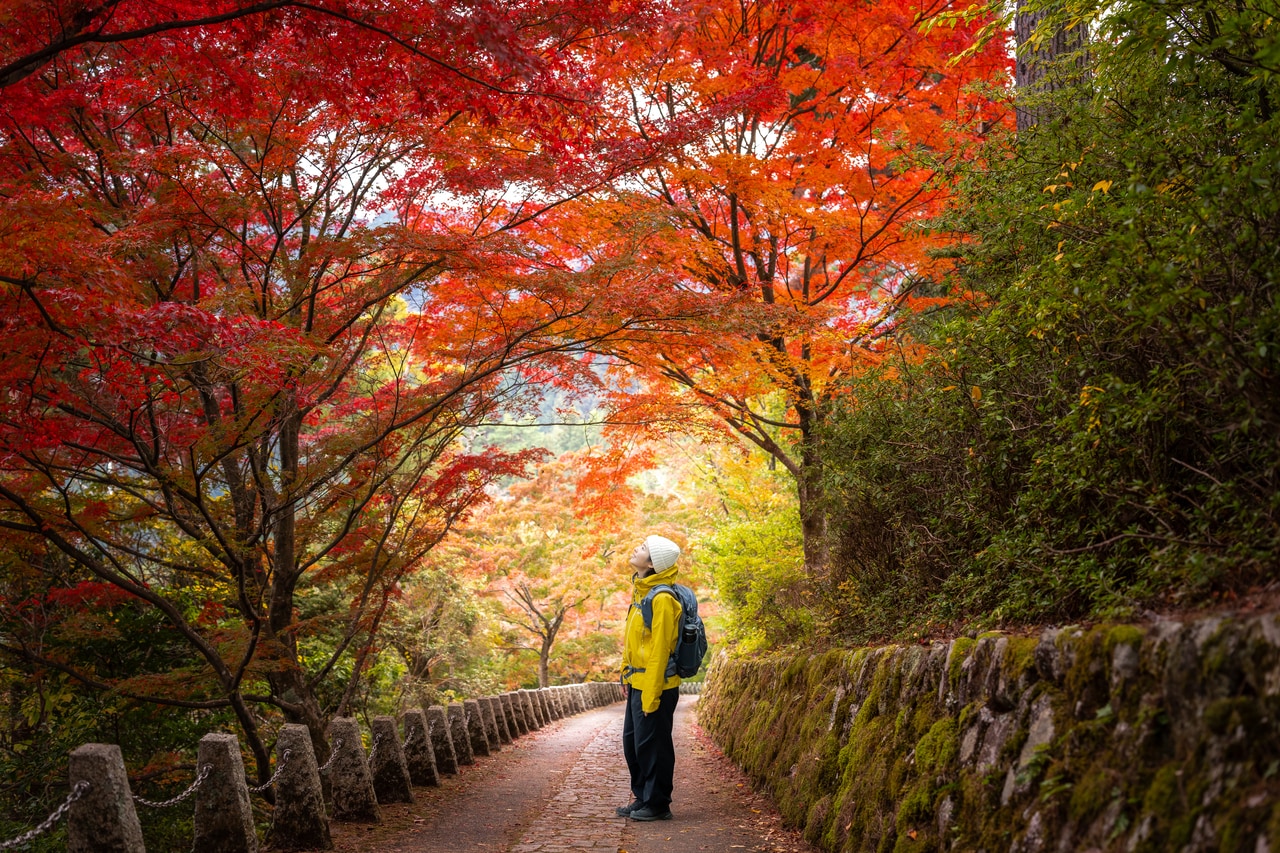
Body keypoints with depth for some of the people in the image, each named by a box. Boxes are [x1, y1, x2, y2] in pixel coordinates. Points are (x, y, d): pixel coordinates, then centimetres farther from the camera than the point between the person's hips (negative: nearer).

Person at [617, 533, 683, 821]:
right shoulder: (641, 590, 12)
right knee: (632, 742, 16)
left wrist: (651, 695, -20)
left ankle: (657, 804, 10)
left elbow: (660, 650, -20)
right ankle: (642, 798, 27)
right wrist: (627, 675, 19)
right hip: (637, 683, 10)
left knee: (651, 744, -1)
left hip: (654, 686, -10)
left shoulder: (661, 598, -18)